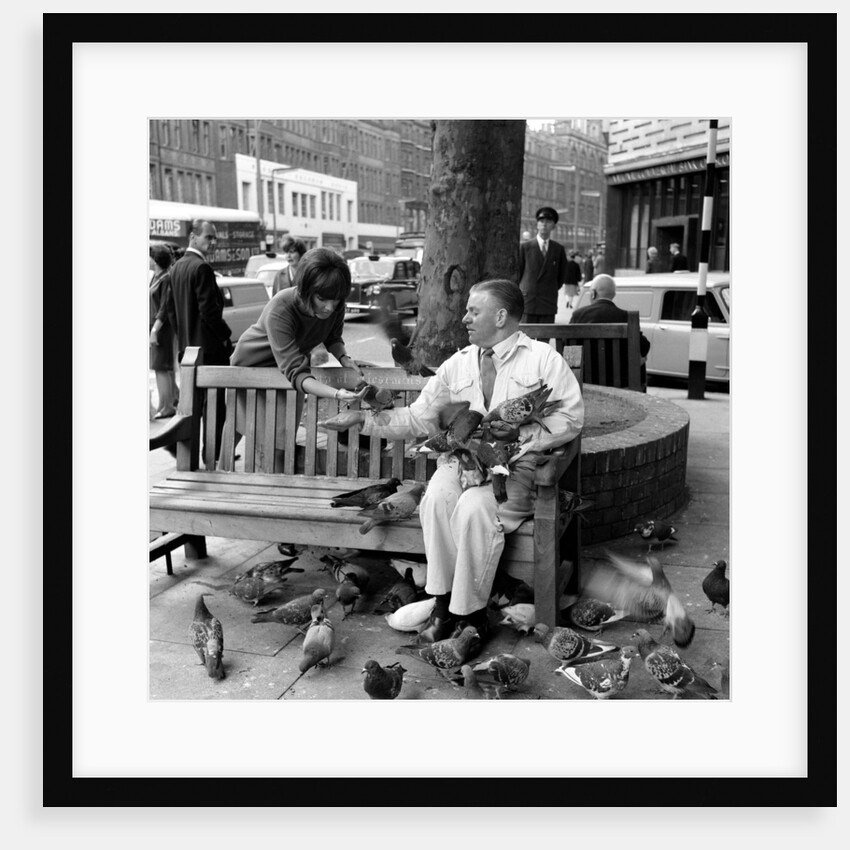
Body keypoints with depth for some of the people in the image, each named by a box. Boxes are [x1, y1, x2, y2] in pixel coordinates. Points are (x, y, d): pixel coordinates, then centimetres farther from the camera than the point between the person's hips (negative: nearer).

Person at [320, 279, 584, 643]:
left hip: (515, 463, -4)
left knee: (473, 506, -33)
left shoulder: (543, 358, 4)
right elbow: (417, 418, 15)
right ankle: (444, 602, -19)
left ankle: (469, 613, -18)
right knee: (437, 498, -29)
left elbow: (571, 418, -4)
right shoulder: (457, 364, 17)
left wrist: (520, 431, -14)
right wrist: (364, 418, 5)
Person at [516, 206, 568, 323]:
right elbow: (517, 272, 8)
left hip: (548, 304, 1)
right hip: (526, 301, -1)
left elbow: (562, 276, 16)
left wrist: (551, 291, 11)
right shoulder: (524, 246, 4)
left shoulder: (559, 249, 9)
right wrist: (522, 292, 6)